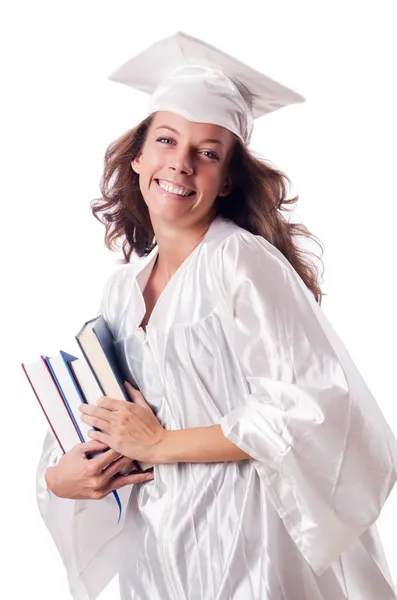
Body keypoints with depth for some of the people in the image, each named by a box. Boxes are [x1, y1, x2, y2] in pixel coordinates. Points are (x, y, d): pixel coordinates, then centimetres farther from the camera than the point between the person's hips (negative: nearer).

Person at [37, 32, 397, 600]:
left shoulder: (243, 262, -15)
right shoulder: (122, 289, 5)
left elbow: (311, 409, -21)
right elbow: (101, 417, 14)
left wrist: (162, 443, -15)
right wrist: (61, 476, -7)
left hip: (255, 549, -6)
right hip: (162, 549, 6)